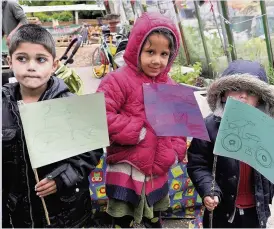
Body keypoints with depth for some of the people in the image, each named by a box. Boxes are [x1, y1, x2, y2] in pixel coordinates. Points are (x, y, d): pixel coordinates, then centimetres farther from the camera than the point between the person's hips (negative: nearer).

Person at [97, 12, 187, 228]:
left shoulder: (169, 86, 4)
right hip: (126, 170, -6)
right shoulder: (119, 80, -17)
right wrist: (137, 132, -24)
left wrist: (176, 150, -4)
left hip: (158, 171, 6)